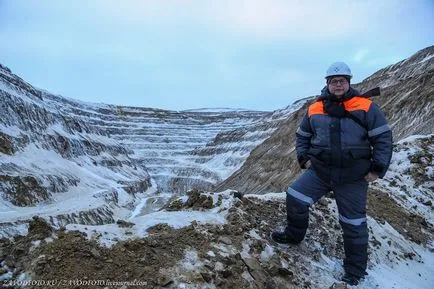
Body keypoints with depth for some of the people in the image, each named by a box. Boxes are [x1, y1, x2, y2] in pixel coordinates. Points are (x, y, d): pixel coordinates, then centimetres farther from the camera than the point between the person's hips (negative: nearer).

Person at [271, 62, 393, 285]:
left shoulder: (366, 107, -7)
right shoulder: (314, 109, 1)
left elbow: (383, 137, -5)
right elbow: (302, 135, 15)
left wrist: (378, 169, -10)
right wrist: (304, 158, 2)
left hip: (353, 178, -2)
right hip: (319, 172, 3)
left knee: (353, 223, 9)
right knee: (295, 197, -8)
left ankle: (355, 270, 30)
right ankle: (294, 234, 21)